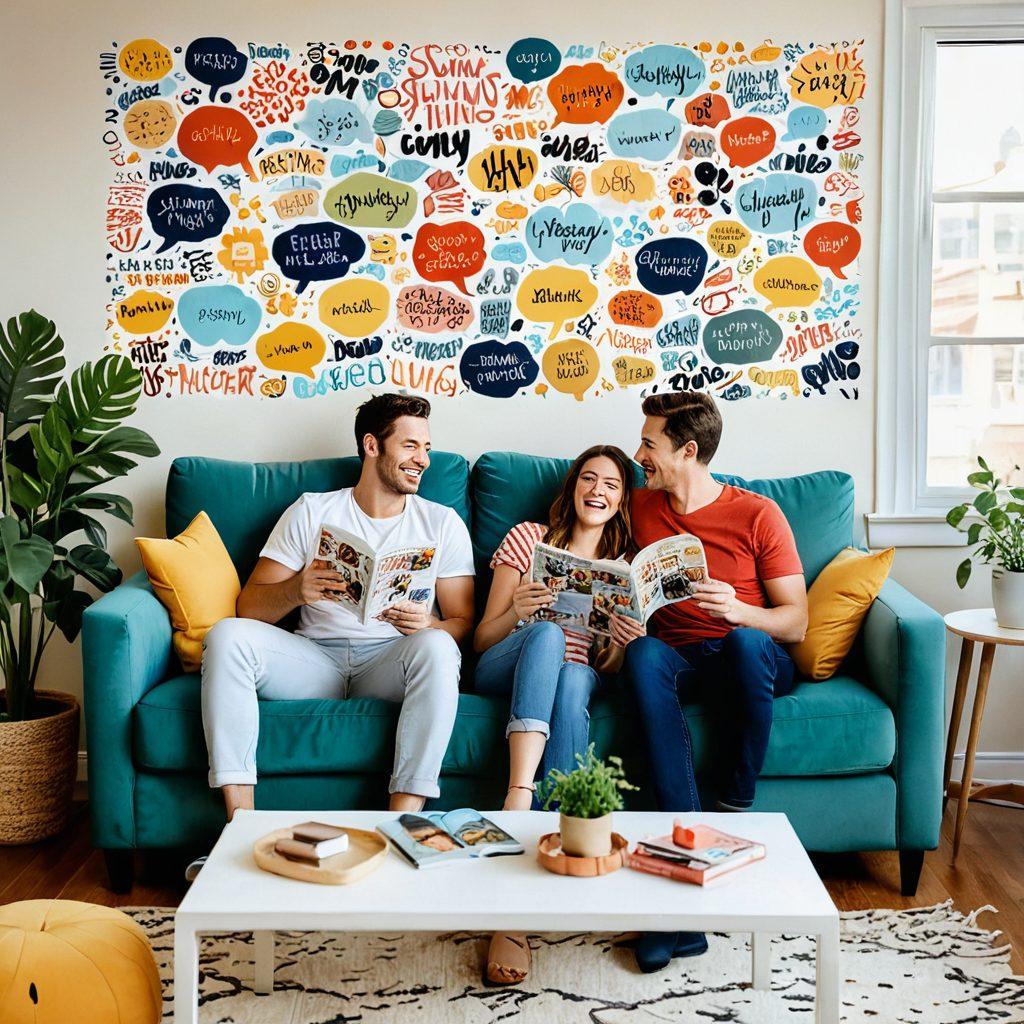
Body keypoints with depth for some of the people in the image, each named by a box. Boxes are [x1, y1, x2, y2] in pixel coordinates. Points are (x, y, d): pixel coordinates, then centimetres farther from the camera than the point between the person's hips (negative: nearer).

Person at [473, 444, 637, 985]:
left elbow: (610, 668, 13)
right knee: (547, 633, -35)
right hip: (505, 674, -1)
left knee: (576, 678, -37)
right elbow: (482, 640, 7)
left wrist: (623, 646, -11)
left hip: (577, 679, 1)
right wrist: (517, 612, -15)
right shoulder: (527, 538, 13)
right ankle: (518, 802, -52)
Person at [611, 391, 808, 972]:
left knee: (744, 640, -39)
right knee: (643, 655, -34)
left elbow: (796, 623, -4)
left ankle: (736, 812, -24)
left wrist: (738, 610, -24)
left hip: (756, 660, -2)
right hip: (676, 660, 3)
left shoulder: (758, 515, -2)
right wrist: (622, 619, -6)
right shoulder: (643, 508, 11)